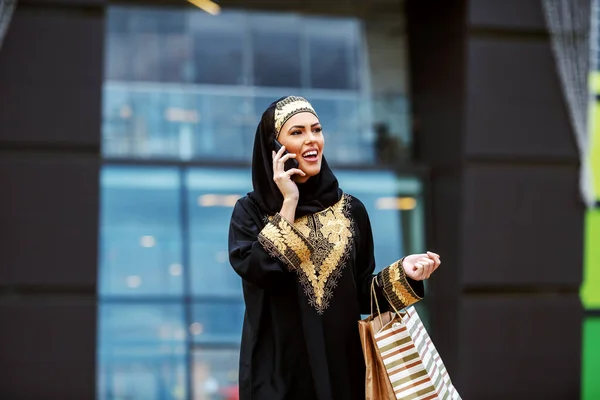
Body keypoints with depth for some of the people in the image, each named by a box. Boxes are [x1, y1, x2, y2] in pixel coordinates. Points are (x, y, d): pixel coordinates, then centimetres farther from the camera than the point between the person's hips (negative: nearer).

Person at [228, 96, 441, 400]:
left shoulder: (350, 209, 6)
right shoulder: (251, 211, -1)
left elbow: (360, 293, 8)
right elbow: (256, 272, -18)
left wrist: (401, 274, -10)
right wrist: (289, 203, -14)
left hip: (341, 366, 3)